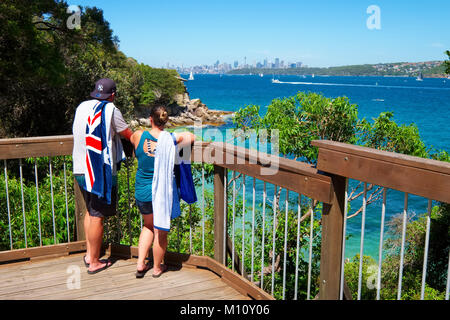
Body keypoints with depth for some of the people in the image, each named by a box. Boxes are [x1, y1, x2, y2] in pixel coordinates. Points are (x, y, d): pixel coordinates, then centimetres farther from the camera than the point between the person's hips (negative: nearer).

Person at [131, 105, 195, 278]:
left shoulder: (139, 136, -10)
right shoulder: (171, 139, -13)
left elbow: (130, 137, 15)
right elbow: (191, 136, 4)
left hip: (142, 191, 3)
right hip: (162, 192, -2)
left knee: (148, 226, 26)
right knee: (160, 231, 14)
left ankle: (140, 264, 23)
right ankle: (157, 267, 29)